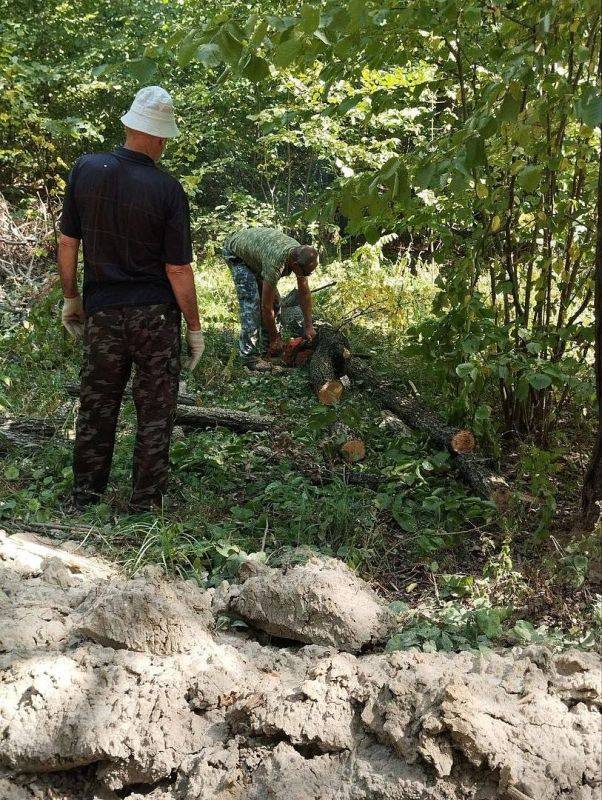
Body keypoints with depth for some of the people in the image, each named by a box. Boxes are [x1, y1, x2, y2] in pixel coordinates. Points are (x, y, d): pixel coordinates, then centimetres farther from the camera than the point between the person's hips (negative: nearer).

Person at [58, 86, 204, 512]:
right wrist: (195, 327, 0)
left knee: (96, 409, 14)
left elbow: (67, 244, 2)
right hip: (156, 316, -3)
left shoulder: (85, 170, -4)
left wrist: (71, 297, 15)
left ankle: (85, 501, 23)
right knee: (155, 414, 8)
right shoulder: (168, 190, -13)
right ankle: (144, 505, 14)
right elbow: (178, 270, -11)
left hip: (102, 313, 3)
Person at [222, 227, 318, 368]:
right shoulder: (275, 263, -42)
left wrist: (309, 326, -8)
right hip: (235, 250, -8)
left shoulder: (301, 255, -22)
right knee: (251, 301, -20)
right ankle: (249, 354, -16)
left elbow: (304, 293, -8)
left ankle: (268, 346, 11)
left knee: (274, 299, 1)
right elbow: (266, 306, -32)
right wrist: (275, 338, -21)